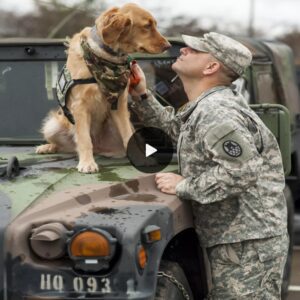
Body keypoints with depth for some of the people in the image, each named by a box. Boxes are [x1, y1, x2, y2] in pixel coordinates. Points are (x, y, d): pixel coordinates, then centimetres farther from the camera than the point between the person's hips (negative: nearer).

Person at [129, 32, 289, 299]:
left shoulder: (215, 113, -19)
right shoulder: (206, 106, 13)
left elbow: (245, 170, -29)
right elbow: (174, 128, 31)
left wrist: (184, 186, -19)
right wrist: (142, 96, 20)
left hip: (248, 245, -10)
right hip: (235, 239, 10)